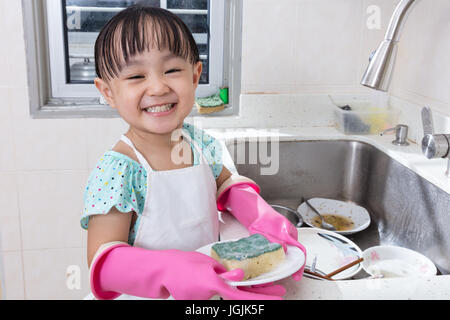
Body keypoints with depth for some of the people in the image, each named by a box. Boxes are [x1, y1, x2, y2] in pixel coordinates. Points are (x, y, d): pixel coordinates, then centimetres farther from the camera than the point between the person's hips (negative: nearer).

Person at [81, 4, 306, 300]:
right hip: (144, 296, -5)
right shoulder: (116, 172, -26)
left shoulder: (199, 142, -9)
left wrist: (262, 216, -13)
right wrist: (174, 274, -42)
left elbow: (227, 184, 6)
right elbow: (103, 261, -26)